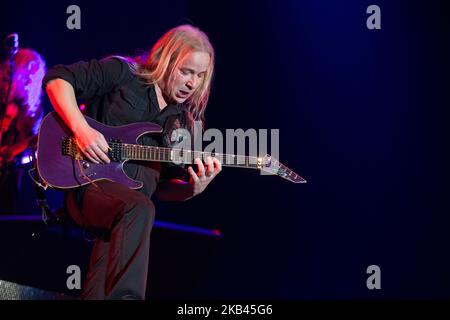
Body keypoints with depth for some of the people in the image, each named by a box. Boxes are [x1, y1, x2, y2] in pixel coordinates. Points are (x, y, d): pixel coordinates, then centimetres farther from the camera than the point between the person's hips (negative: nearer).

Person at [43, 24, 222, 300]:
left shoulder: (186, 121, 18)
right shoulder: (124, 73, 4)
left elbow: (164, 187, 19)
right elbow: (58, 79, -1)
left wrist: (194, 188, -4)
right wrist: (82, 129, -15)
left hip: (132, 203, 4)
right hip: (89, 182, -4)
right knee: (140, 208, -34)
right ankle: (123, 295, -36)